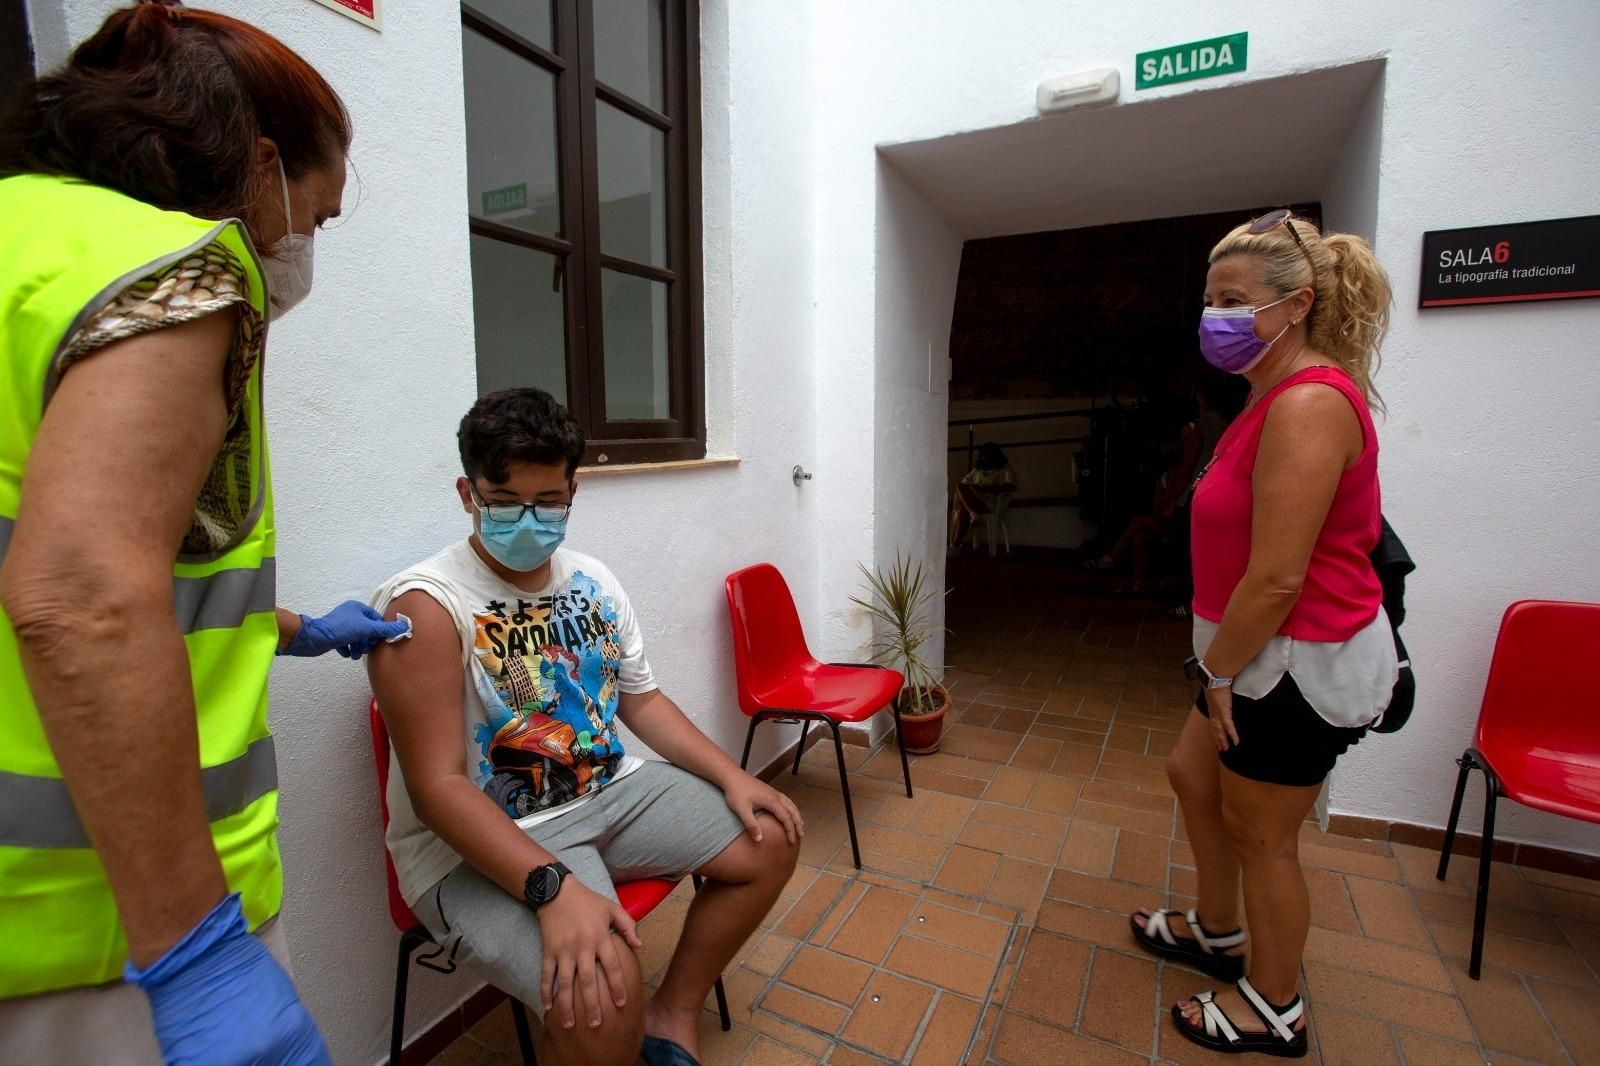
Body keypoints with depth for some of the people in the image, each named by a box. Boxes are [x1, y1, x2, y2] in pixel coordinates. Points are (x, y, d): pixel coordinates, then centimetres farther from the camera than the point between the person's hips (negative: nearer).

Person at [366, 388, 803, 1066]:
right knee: (599, 997, -31)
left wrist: (732, 777, 0)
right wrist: (552, 887, -33)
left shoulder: (593, 581, 4)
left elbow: (641, 700, 10)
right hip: (482, 844, -7)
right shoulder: (425, 607, -18)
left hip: (611, 792, 7)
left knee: (769, 840, 6)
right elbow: (437, 787, -22)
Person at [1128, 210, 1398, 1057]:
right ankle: (1217, 934, 45)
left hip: (1303, 661, -10)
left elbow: (1276, 581, -27)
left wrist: (1219, 674, -14)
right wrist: (1222, 669, 10)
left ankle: (1273, 1011, 34)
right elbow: (1261, 560, 10)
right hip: (1272, 652, 10)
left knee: (1260, 834, 8)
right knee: (1192, 773, 22)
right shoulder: (1278, 396, 9)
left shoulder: (1308, 404, -23)